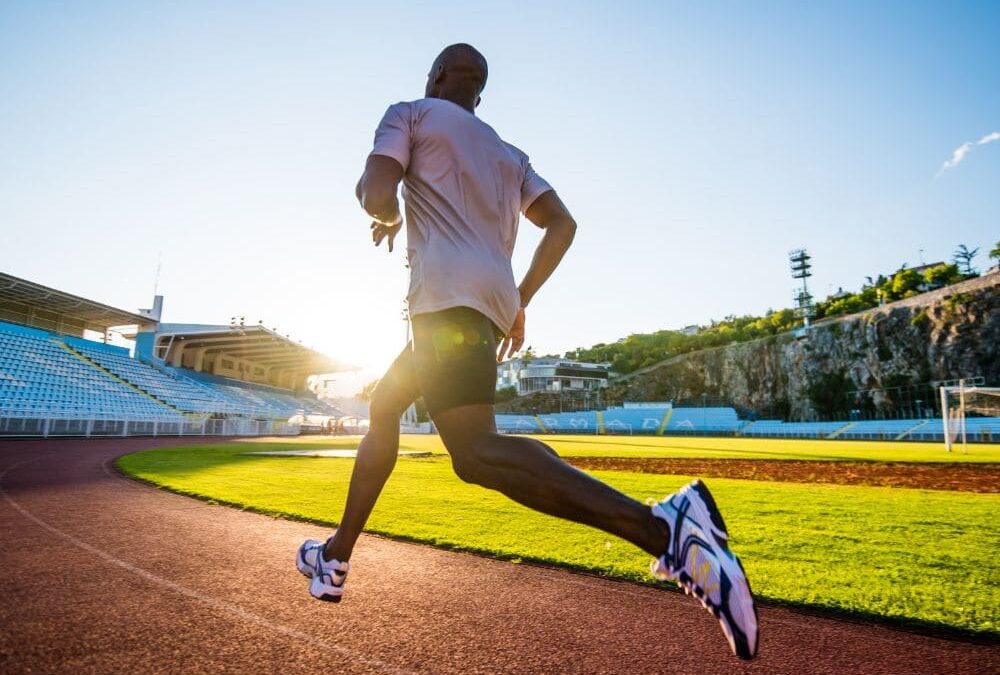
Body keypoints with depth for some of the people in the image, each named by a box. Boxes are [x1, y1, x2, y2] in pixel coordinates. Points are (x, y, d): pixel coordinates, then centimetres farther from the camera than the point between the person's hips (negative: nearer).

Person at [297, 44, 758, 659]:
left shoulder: (410, 114, 13)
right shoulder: (510, 155, 28)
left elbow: (376, 195, -4)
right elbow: (562, 224, 16)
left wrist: (389, 218, 19)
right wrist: (519, 301, 18)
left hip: (448, 294, -8)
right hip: (493, 302, 8)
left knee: (476, 453, -23)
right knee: (383, 407, 21)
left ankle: (663, 527, -36)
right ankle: (338, 556, 29)